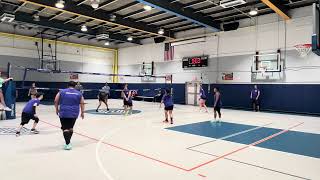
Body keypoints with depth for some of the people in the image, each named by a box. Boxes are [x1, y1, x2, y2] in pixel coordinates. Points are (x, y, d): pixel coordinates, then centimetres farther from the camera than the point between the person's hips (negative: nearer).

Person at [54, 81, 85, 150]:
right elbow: (82, 103, 6)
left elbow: (56, 101, 3)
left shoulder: (62, 92, 3)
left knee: (65, 128, -1)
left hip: (64, 113, -2)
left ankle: (68, 144, -12)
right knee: (70, 127, 19)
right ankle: (68, 141, 30)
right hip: (74, 114, 3)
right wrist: (82, 112, 13)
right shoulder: (79, 93, 7)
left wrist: (57, 109, 16)